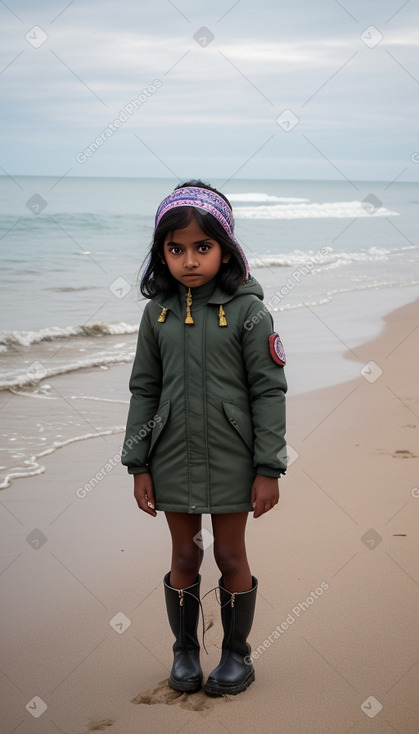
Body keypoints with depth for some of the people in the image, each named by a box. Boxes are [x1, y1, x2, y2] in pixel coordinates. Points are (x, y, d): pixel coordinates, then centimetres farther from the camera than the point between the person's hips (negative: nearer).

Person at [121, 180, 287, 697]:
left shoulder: (247, 311, -8)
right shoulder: (158, 312, 2)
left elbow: (269, 392, -7)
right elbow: (143, 391, 6)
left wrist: (269, 470, -9)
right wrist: (138, 466, 4)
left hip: (231, 461, -2)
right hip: (173, 461, 3)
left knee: (230, 557, 9)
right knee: (184, 557, 12)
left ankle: (236, 654, 26)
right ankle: (185, 652, 30)